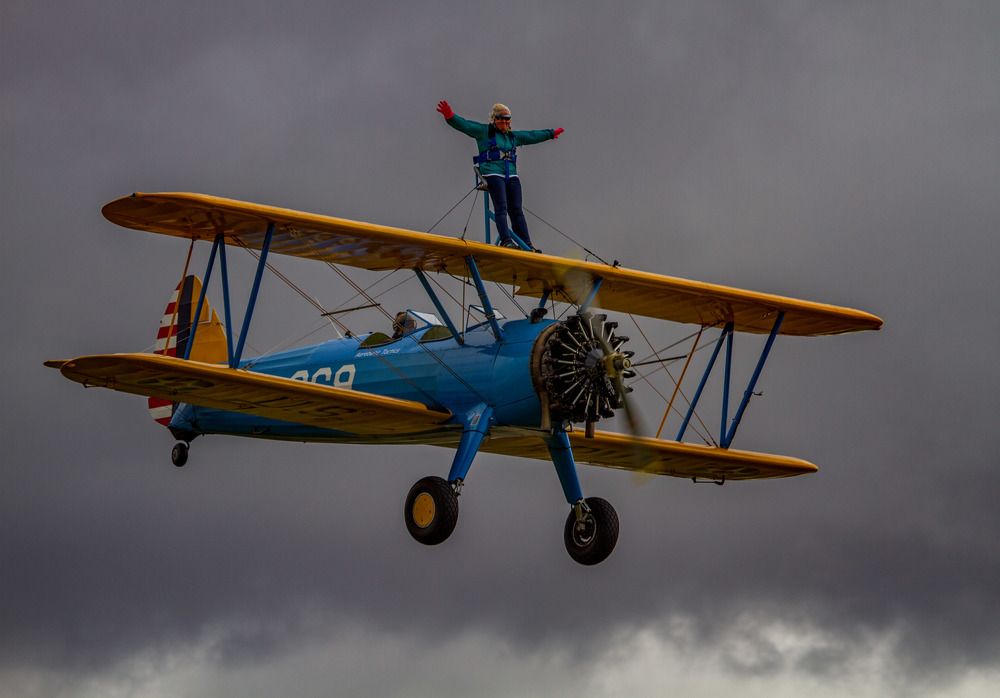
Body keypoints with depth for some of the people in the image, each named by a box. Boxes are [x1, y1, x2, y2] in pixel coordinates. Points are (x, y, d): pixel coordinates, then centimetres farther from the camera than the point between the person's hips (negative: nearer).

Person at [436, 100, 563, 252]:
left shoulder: (513, 136, 24)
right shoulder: (483, 131, 7)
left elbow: (532, 136, 39)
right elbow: (464, 125, -4)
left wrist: (551, 133, 48)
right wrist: (450, 117, -22)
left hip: (511, 175, 6)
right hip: (493, 173, -6)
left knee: (516, 210, -1)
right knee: (501, 207, -18)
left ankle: (526, 244, -6)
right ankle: (506, 240, -27)